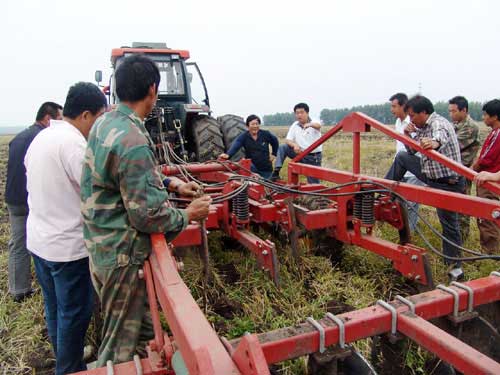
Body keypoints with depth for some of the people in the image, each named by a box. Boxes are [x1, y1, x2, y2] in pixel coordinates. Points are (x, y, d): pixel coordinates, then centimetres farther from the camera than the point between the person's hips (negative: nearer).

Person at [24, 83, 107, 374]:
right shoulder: (73, 142, -22)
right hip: (67, 246, -9)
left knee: (54, 306, 23)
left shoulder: (41, 137, 7)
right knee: (74, 312, 8)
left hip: (38, 239, 9)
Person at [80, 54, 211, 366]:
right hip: (123, 257, -9)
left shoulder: (106, 123, 3)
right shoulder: (134, 142, -27)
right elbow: (149, 215, -25)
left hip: (102, 245, 9)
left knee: (143, 331, 25)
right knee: (123, 344, 13)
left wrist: (172, 183, 10)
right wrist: (188, 215, -8)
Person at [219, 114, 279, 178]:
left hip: (266, 169, 3)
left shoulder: (266, 134, -6)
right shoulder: (243, 136, -13)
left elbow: (275, 142, 13)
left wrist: (273, 154, 9)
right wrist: (228, 154, -50)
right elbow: (235, 146, -31)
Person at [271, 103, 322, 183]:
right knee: (282, 148, -14)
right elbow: (287, 140, -1)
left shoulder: (314, 123, -11)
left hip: (314, 157, -3)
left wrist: (309, 124, -60)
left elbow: (318, 126, -36)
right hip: (300, 154, 4)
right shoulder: (294, 126, 3)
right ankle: (276, 171, -18)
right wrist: (294, 145, -25)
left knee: (314, 183, -2)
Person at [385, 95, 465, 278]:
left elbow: (441, 135, -46)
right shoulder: (422, 128, 7)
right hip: (431, 175, 8)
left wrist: (434, 142, -70)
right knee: (401, 157, 11)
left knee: (449, 225, 2)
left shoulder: (439, 123, -21)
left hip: (447, 183, -8)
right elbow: (412, 151, 16)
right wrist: (408, 135, -3)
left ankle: (455, 267, 15)